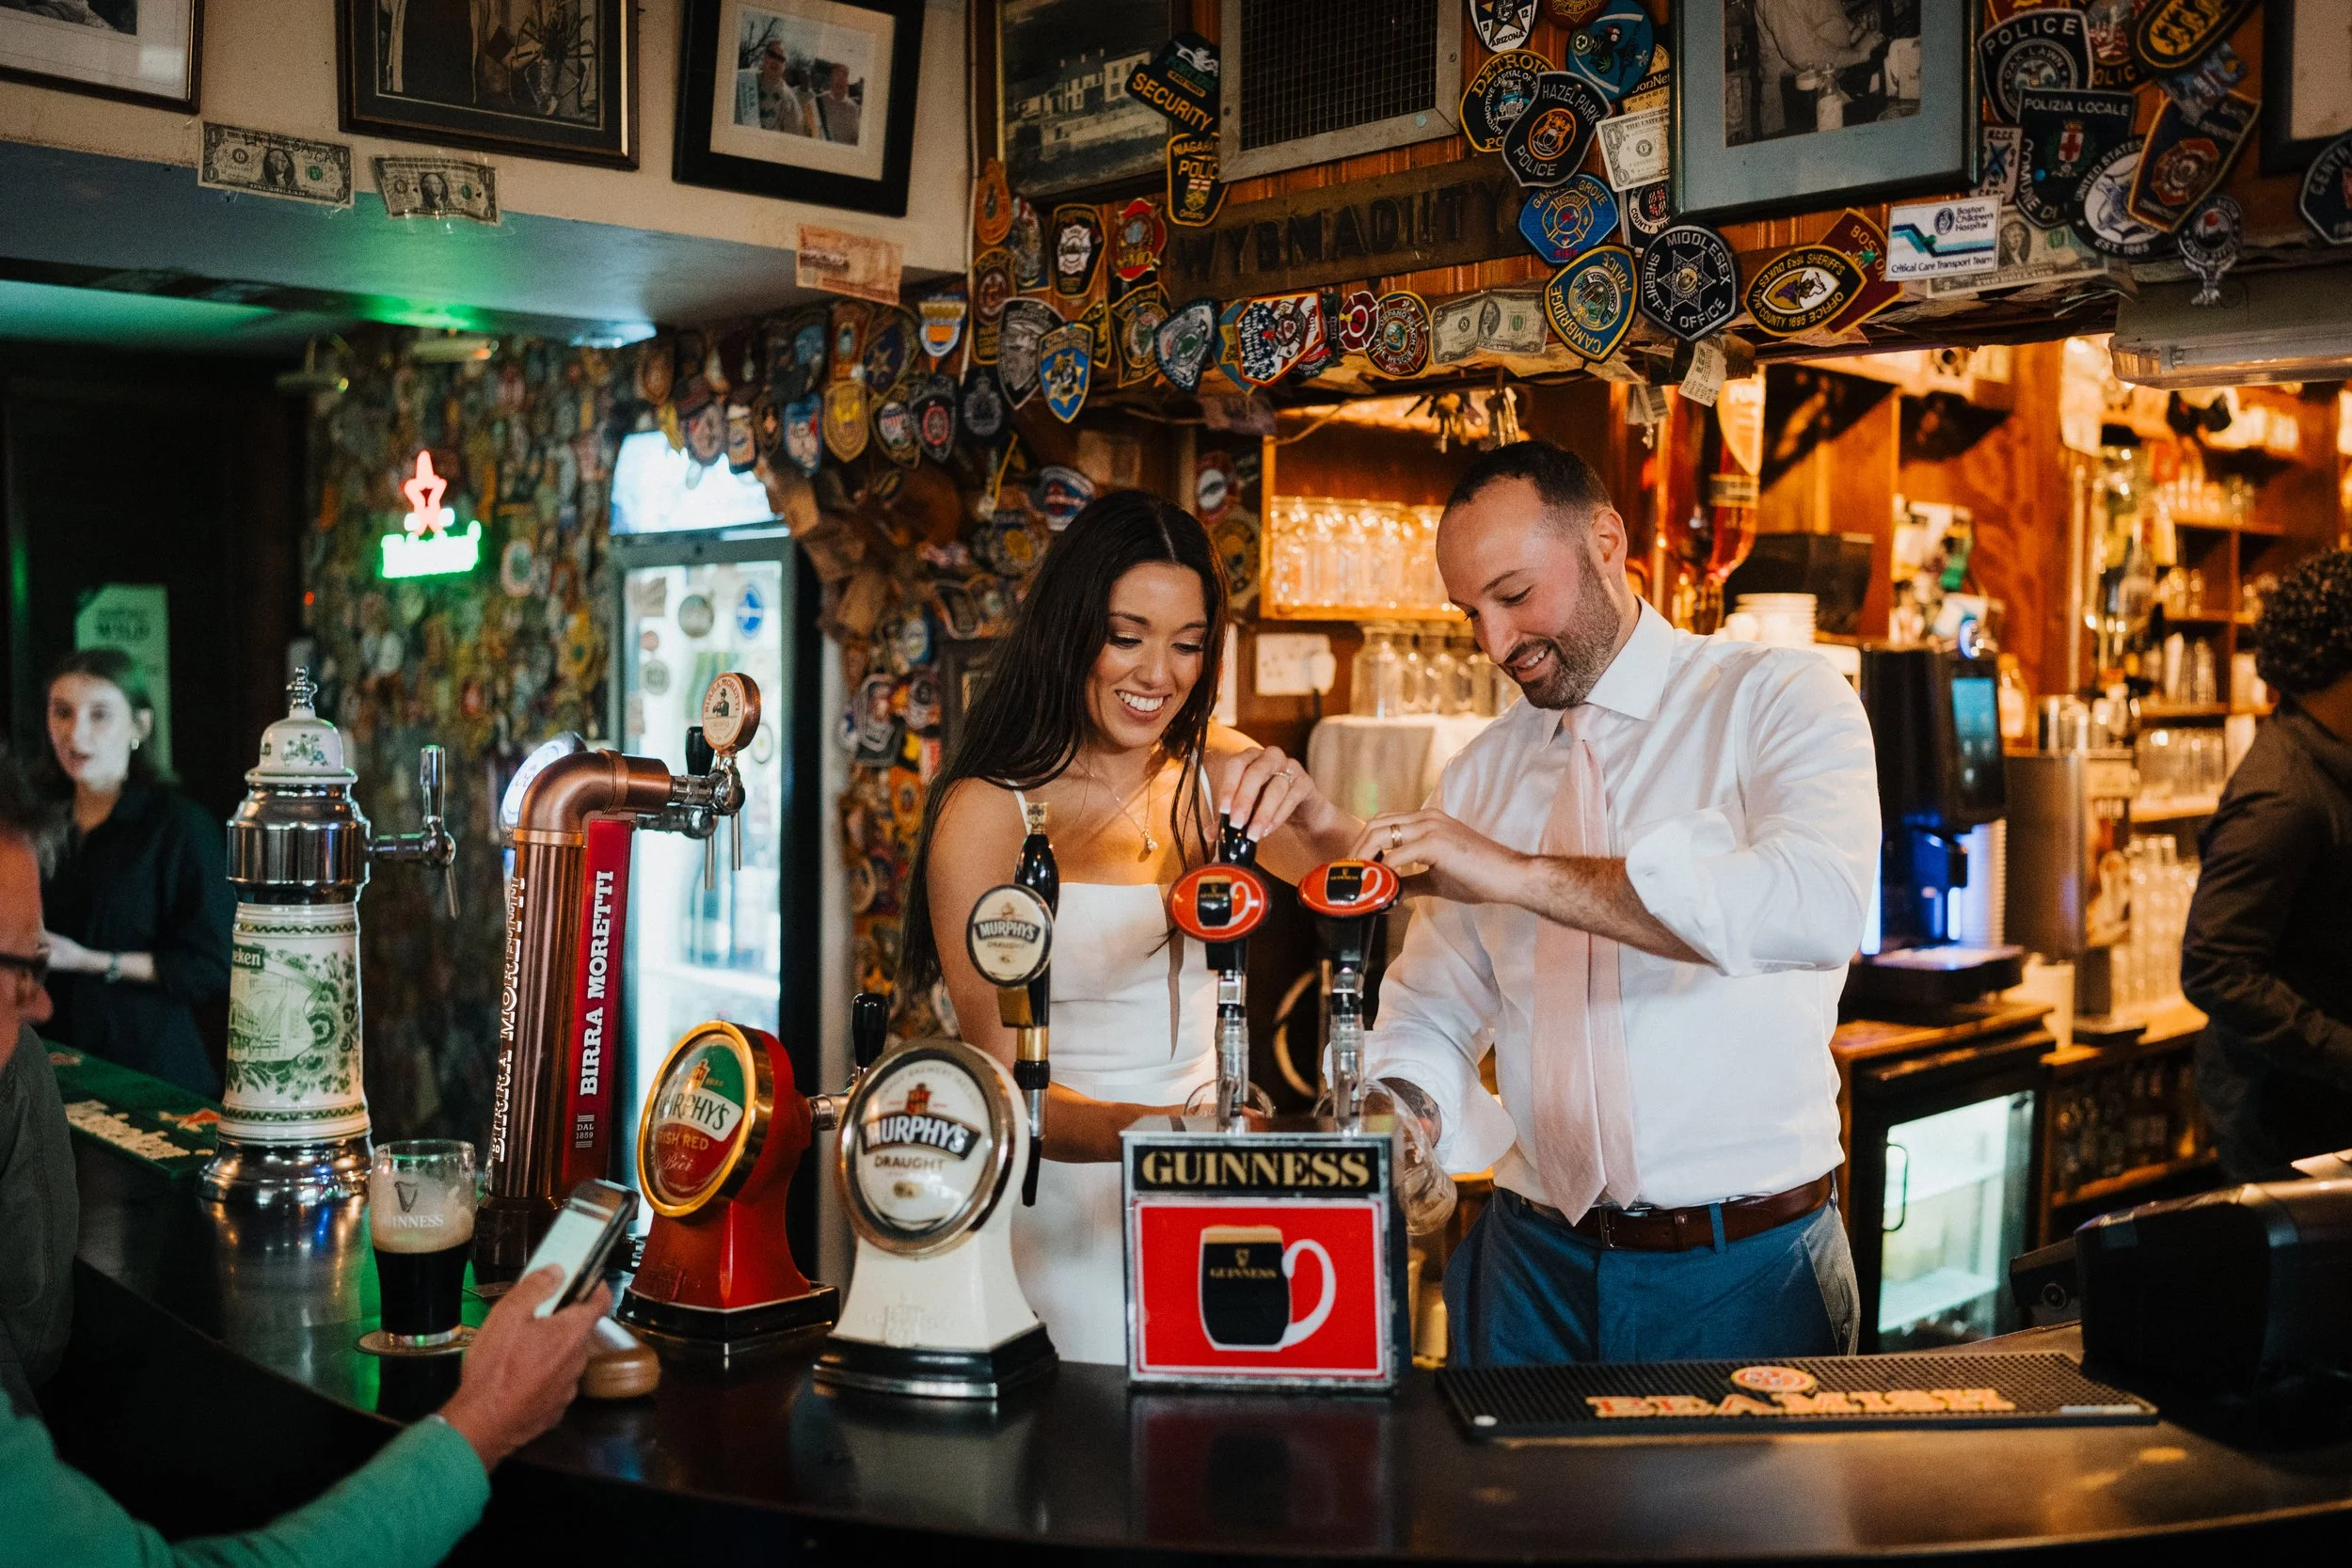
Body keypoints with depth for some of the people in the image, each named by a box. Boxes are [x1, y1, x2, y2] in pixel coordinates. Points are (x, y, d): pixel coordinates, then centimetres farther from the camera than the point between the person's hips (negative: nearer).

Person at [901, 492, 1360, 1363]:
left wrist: (1312, 812, -25)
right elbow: (1000, 1084, -15)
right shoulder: (988, 809, -12)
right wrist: (1150, 1129, -33)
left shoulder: (1210, 770, 5)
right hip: (1064, 1200, -4)